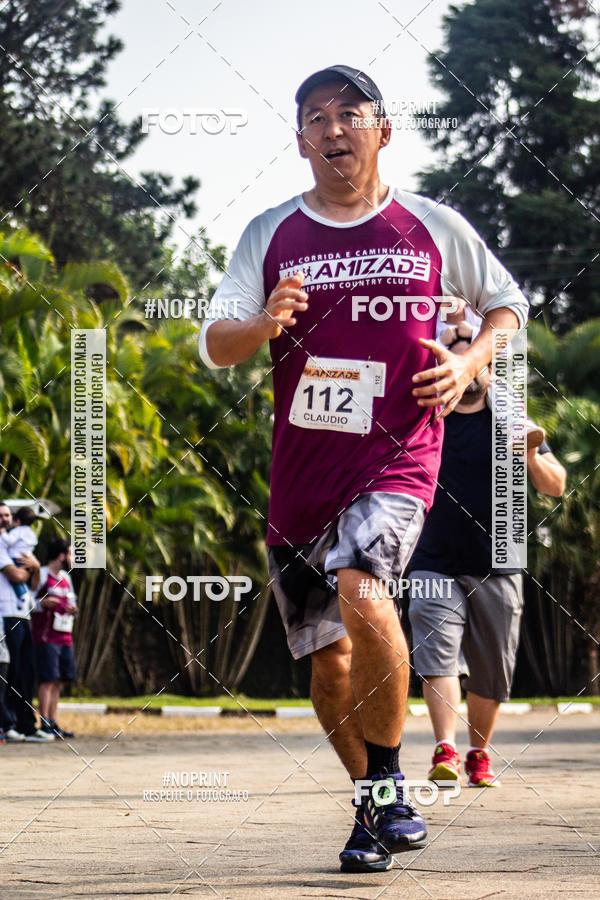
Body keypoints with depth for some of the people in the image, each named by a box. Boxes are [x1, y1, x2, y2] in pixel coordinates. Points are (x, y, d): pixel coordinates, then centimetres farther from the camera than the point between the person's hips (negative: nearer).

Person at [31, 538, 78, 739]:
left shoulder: (65, 578, 20)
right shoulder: (40, 575, -5)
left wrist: (72, 610, 7)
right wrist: (42, 604, -24)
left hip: (65, 638, 8)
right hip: (46, 637, -8)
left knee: (58, 682, 7)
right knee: (48, 680, -11)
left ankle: (53, 724, 10)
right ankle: (45, 724, -10)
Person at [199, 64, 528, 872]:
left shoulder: (434, 228, 3)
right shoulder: (270, 236, 6)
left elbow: (508, 305, 16)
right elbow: (213, 345, 1)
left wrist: (467, 367, -3)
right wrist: (264, 324, -21)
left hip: (397, 457, -3)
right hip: (301, 471, 4)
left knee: (360, 591, -30)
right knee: (328, 659, 9)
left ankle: (389, 784, -14)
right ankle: (376, 808, 28)